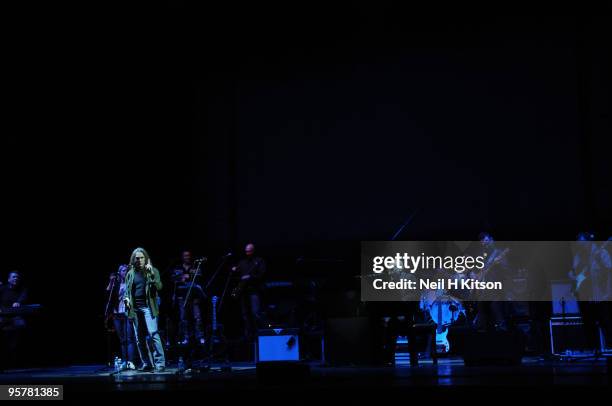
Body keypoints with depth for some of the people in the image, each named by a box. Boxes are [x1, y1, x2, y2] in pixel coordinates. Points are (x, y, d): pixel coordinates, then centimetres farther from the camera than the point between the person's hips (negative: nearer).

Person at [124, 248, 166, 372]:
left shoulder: (153, 271, 4)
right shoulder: (130, 274, 13)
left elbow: (159, 287, -7)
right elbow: (127, 291, 20)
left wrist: (151, 274, -19)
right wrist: (126, 299, -1)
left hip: (148, 307, -4)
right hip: (135, 308, 4)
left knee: (153, 333, -16)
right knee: (139, 338, 5)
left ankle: (160, 363, -14)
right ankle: (146, 364, 13)